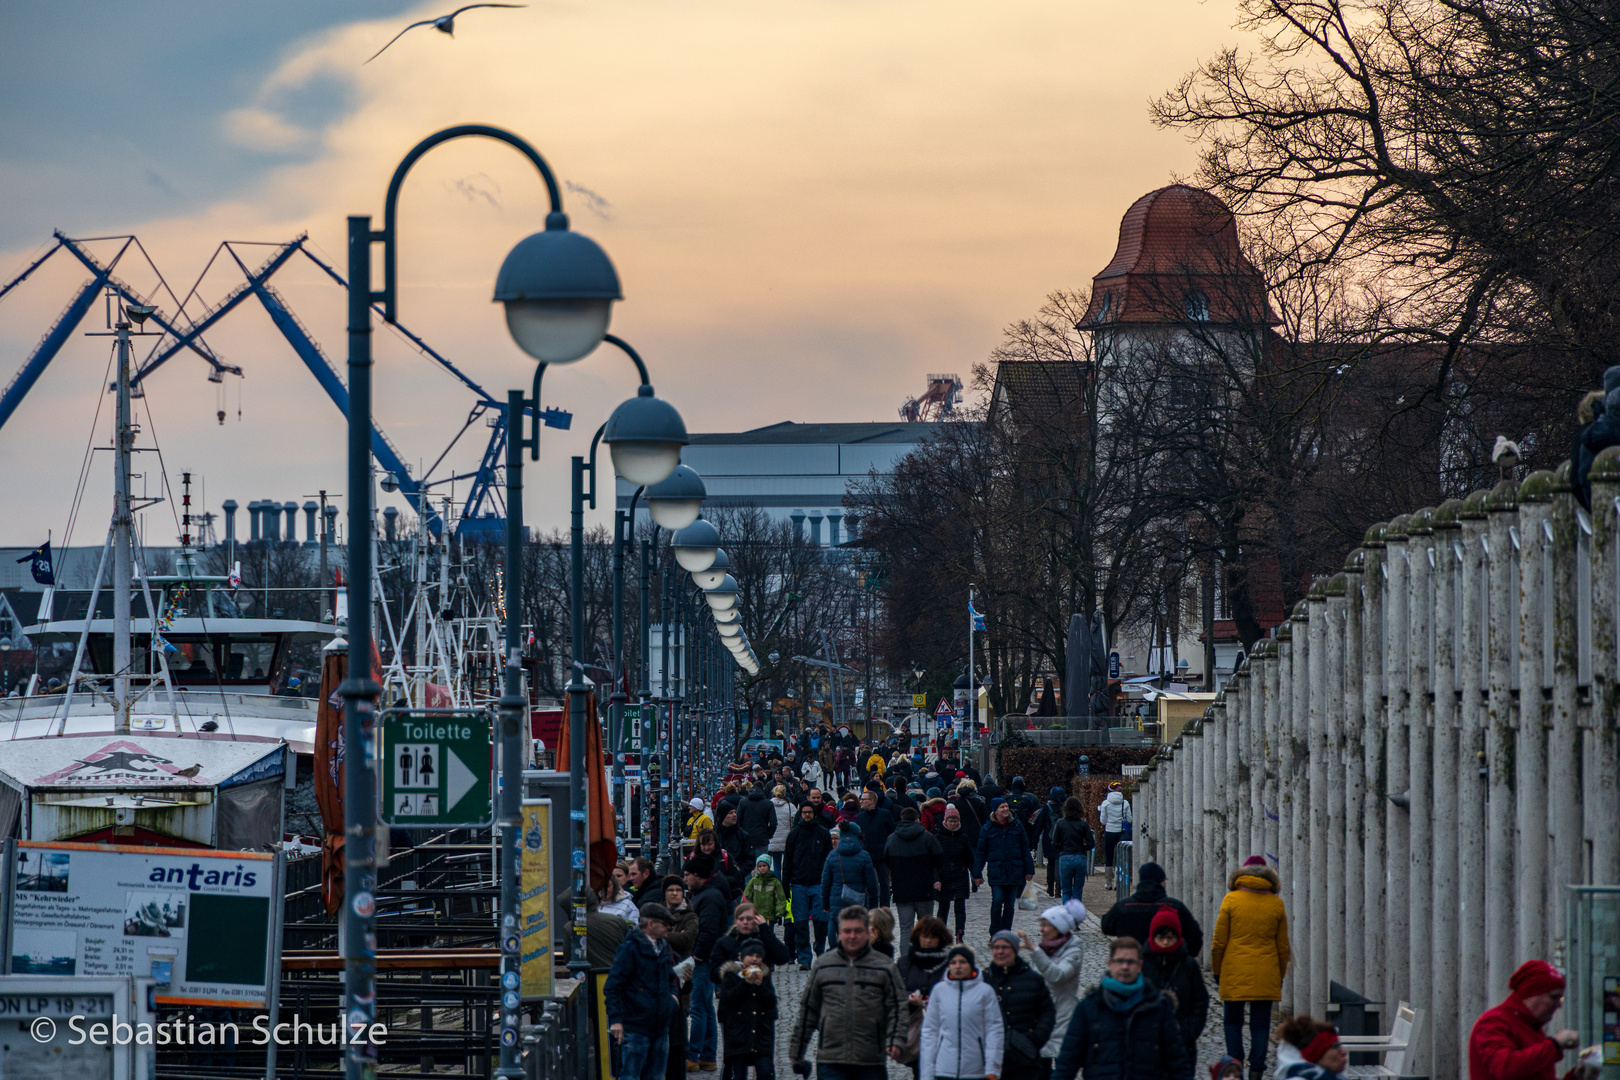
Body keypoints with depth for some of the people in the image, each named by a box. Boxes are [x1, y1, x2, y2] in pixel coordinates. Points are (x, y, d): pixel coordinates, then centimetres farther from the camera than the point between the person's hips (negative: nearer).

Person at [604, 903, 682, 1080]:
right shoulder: (630, 948, -10)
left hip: (660, 1026, 8)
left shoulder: (663, 948, 14)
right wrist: (615, 1019, -19)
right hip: (635, 1027, -8)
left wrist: (673, 994, 10)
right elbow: (612, 987, -12)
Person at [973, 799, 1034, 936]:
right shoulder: (987, 829, 2)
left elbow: (1025, 850, 12)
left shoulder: (1017, 826, 7)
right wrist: (977, 874, 4)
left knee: (1009, 904, 6)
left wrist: (1029, 870, 10)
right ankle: (995, 934, -5)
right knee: (997, 900, -15)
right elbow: (980, 853, 7)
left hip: (1014, 871, 2)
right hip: (996, 872, -2)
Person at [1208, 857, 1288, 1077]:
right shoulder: (1276, 904, 3)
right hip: (1266, 976, 1)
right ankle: (1256, 1069, -1)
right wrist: (1280, 975, 17)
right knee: (1260, 1024, 4)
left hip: (1234, 975, -1)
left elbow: (1219, 941, -2)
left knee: (1233, 1021, 11)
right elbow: (1283, 946, 7)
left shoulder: (1231, 900, -3)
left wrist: (1216, 970, 10)